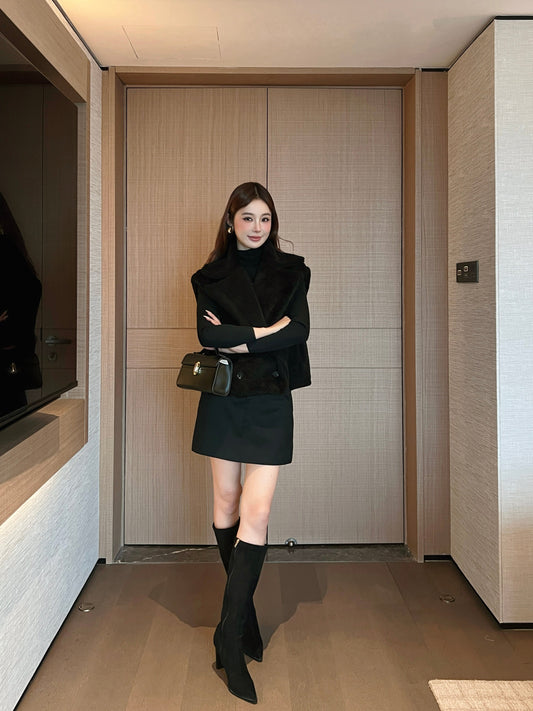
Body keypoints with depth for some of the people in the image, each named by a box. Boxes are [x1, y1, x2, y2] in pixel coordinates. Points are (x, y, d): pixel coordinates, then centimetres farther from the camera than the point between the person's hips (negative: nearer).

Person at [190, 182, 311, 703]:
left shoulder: (291, 272, 6)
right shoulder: (210, 277, 6)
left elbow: (298, 331, -9)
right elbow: (208, 334, -10)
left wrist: (236, 341, -11)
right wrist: (264, 333, -14)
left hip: (271, 401, -1)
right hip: (224, 400, 1)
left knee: (256, 512, -9)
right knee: (226, 504, 8)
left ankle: (229, 636, -1)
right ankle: (243, 617, 27)